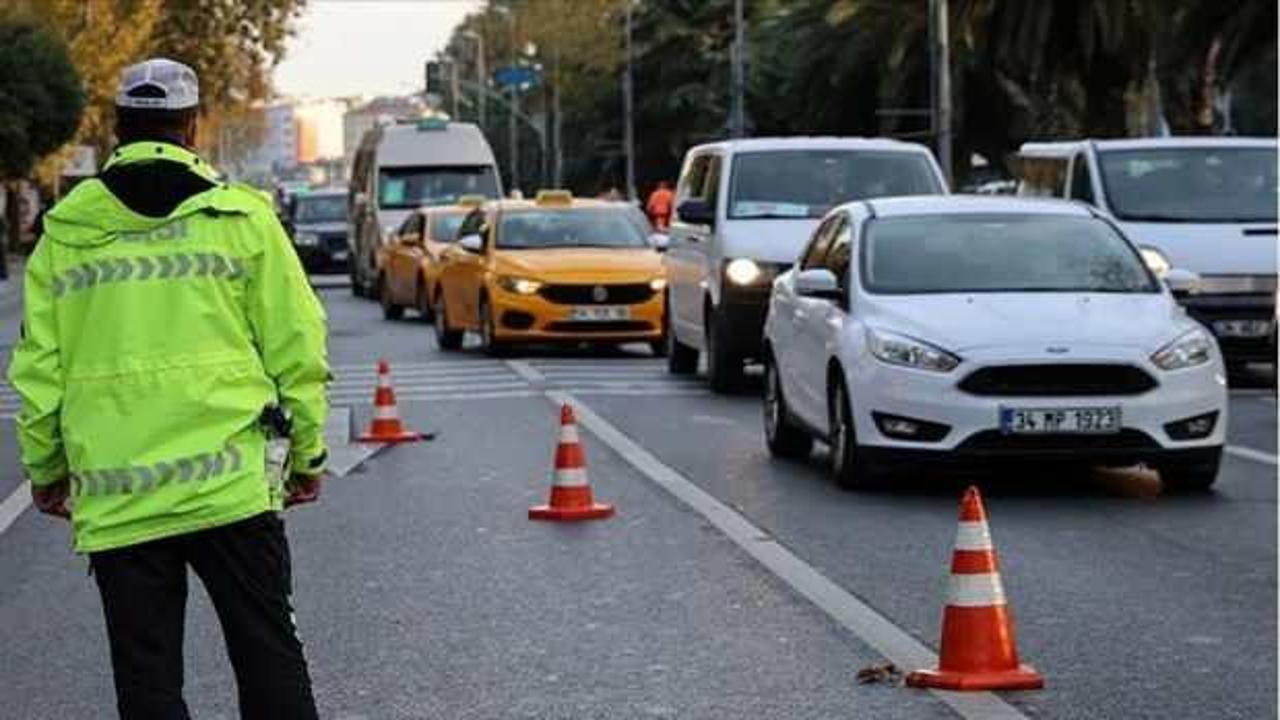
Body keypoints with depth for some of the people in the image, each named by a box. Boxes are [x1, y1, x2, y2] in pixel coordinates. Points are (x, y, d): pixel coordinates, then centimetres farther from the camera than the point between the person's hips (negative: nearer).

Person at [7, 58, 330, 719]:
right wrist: (306, 456, 11)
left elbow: (37, 367, 7)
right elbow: (296, 349, 1)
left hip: (113, 501, 1)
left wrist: (45, 472, 19)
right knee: (270, 664, 6)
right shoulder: (241, 217, 0)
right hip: (231, 485, -1)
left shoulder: (66, 232, 5)